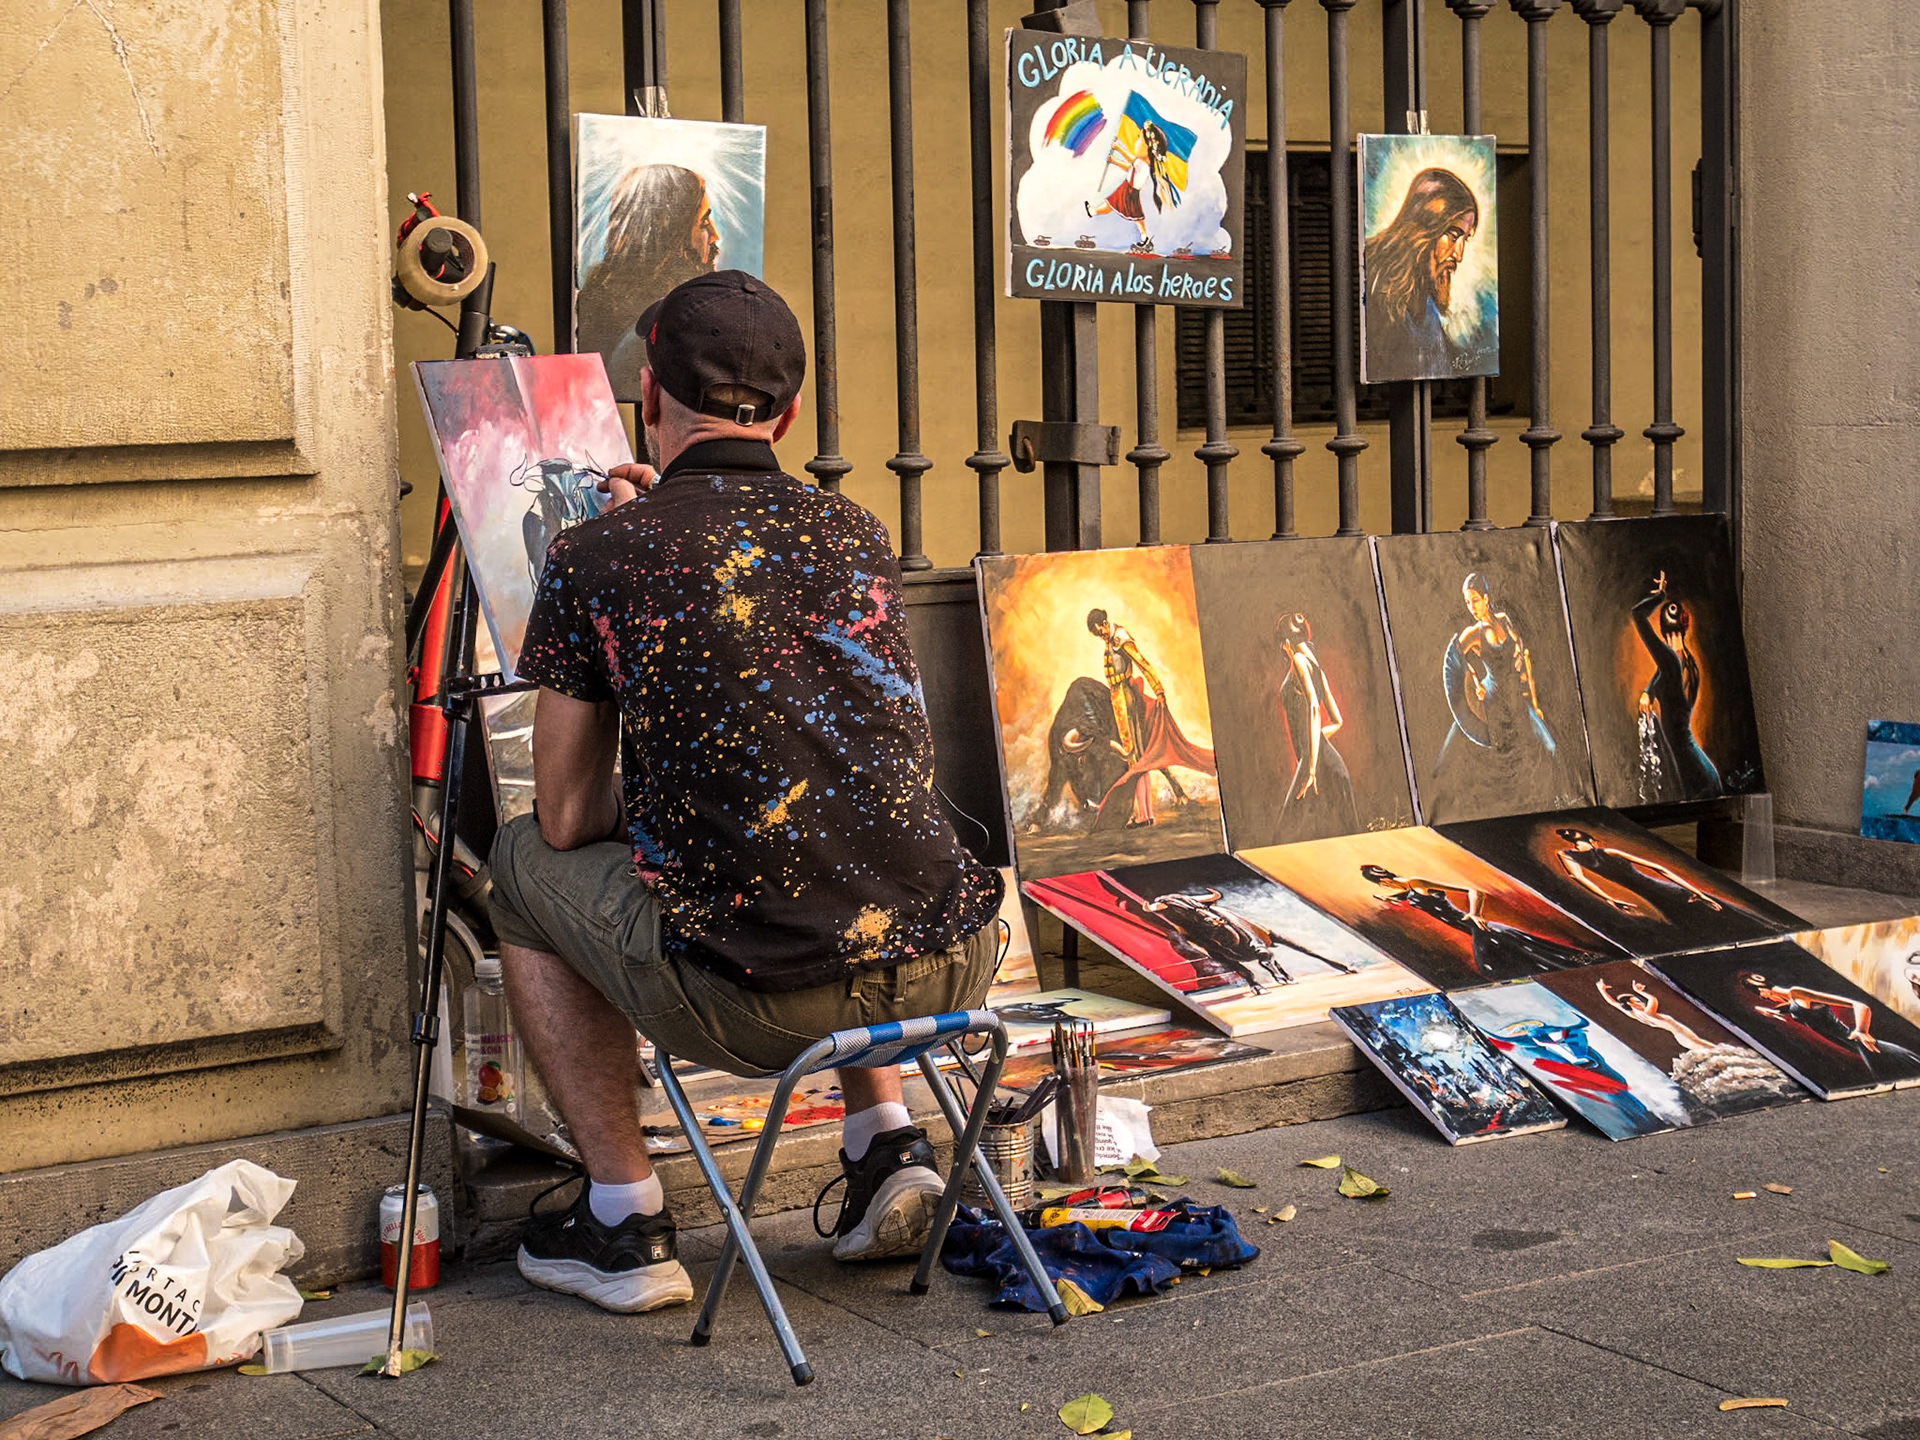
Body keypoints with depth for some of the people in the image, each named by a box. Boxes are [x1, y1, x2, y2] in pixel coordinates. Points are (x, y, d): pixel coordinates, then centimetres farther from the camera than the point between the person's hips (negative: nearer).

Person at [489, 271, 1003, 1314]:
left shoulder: (595, 559, -1)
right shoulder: (857, 534, 12)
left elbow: (571, 819, 5)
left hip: (756, 1004, -5)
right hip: (950, 969, 5)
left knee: (526, 865, 23)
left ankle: (625, 1220, 20)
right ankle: (886, 1142, 24)